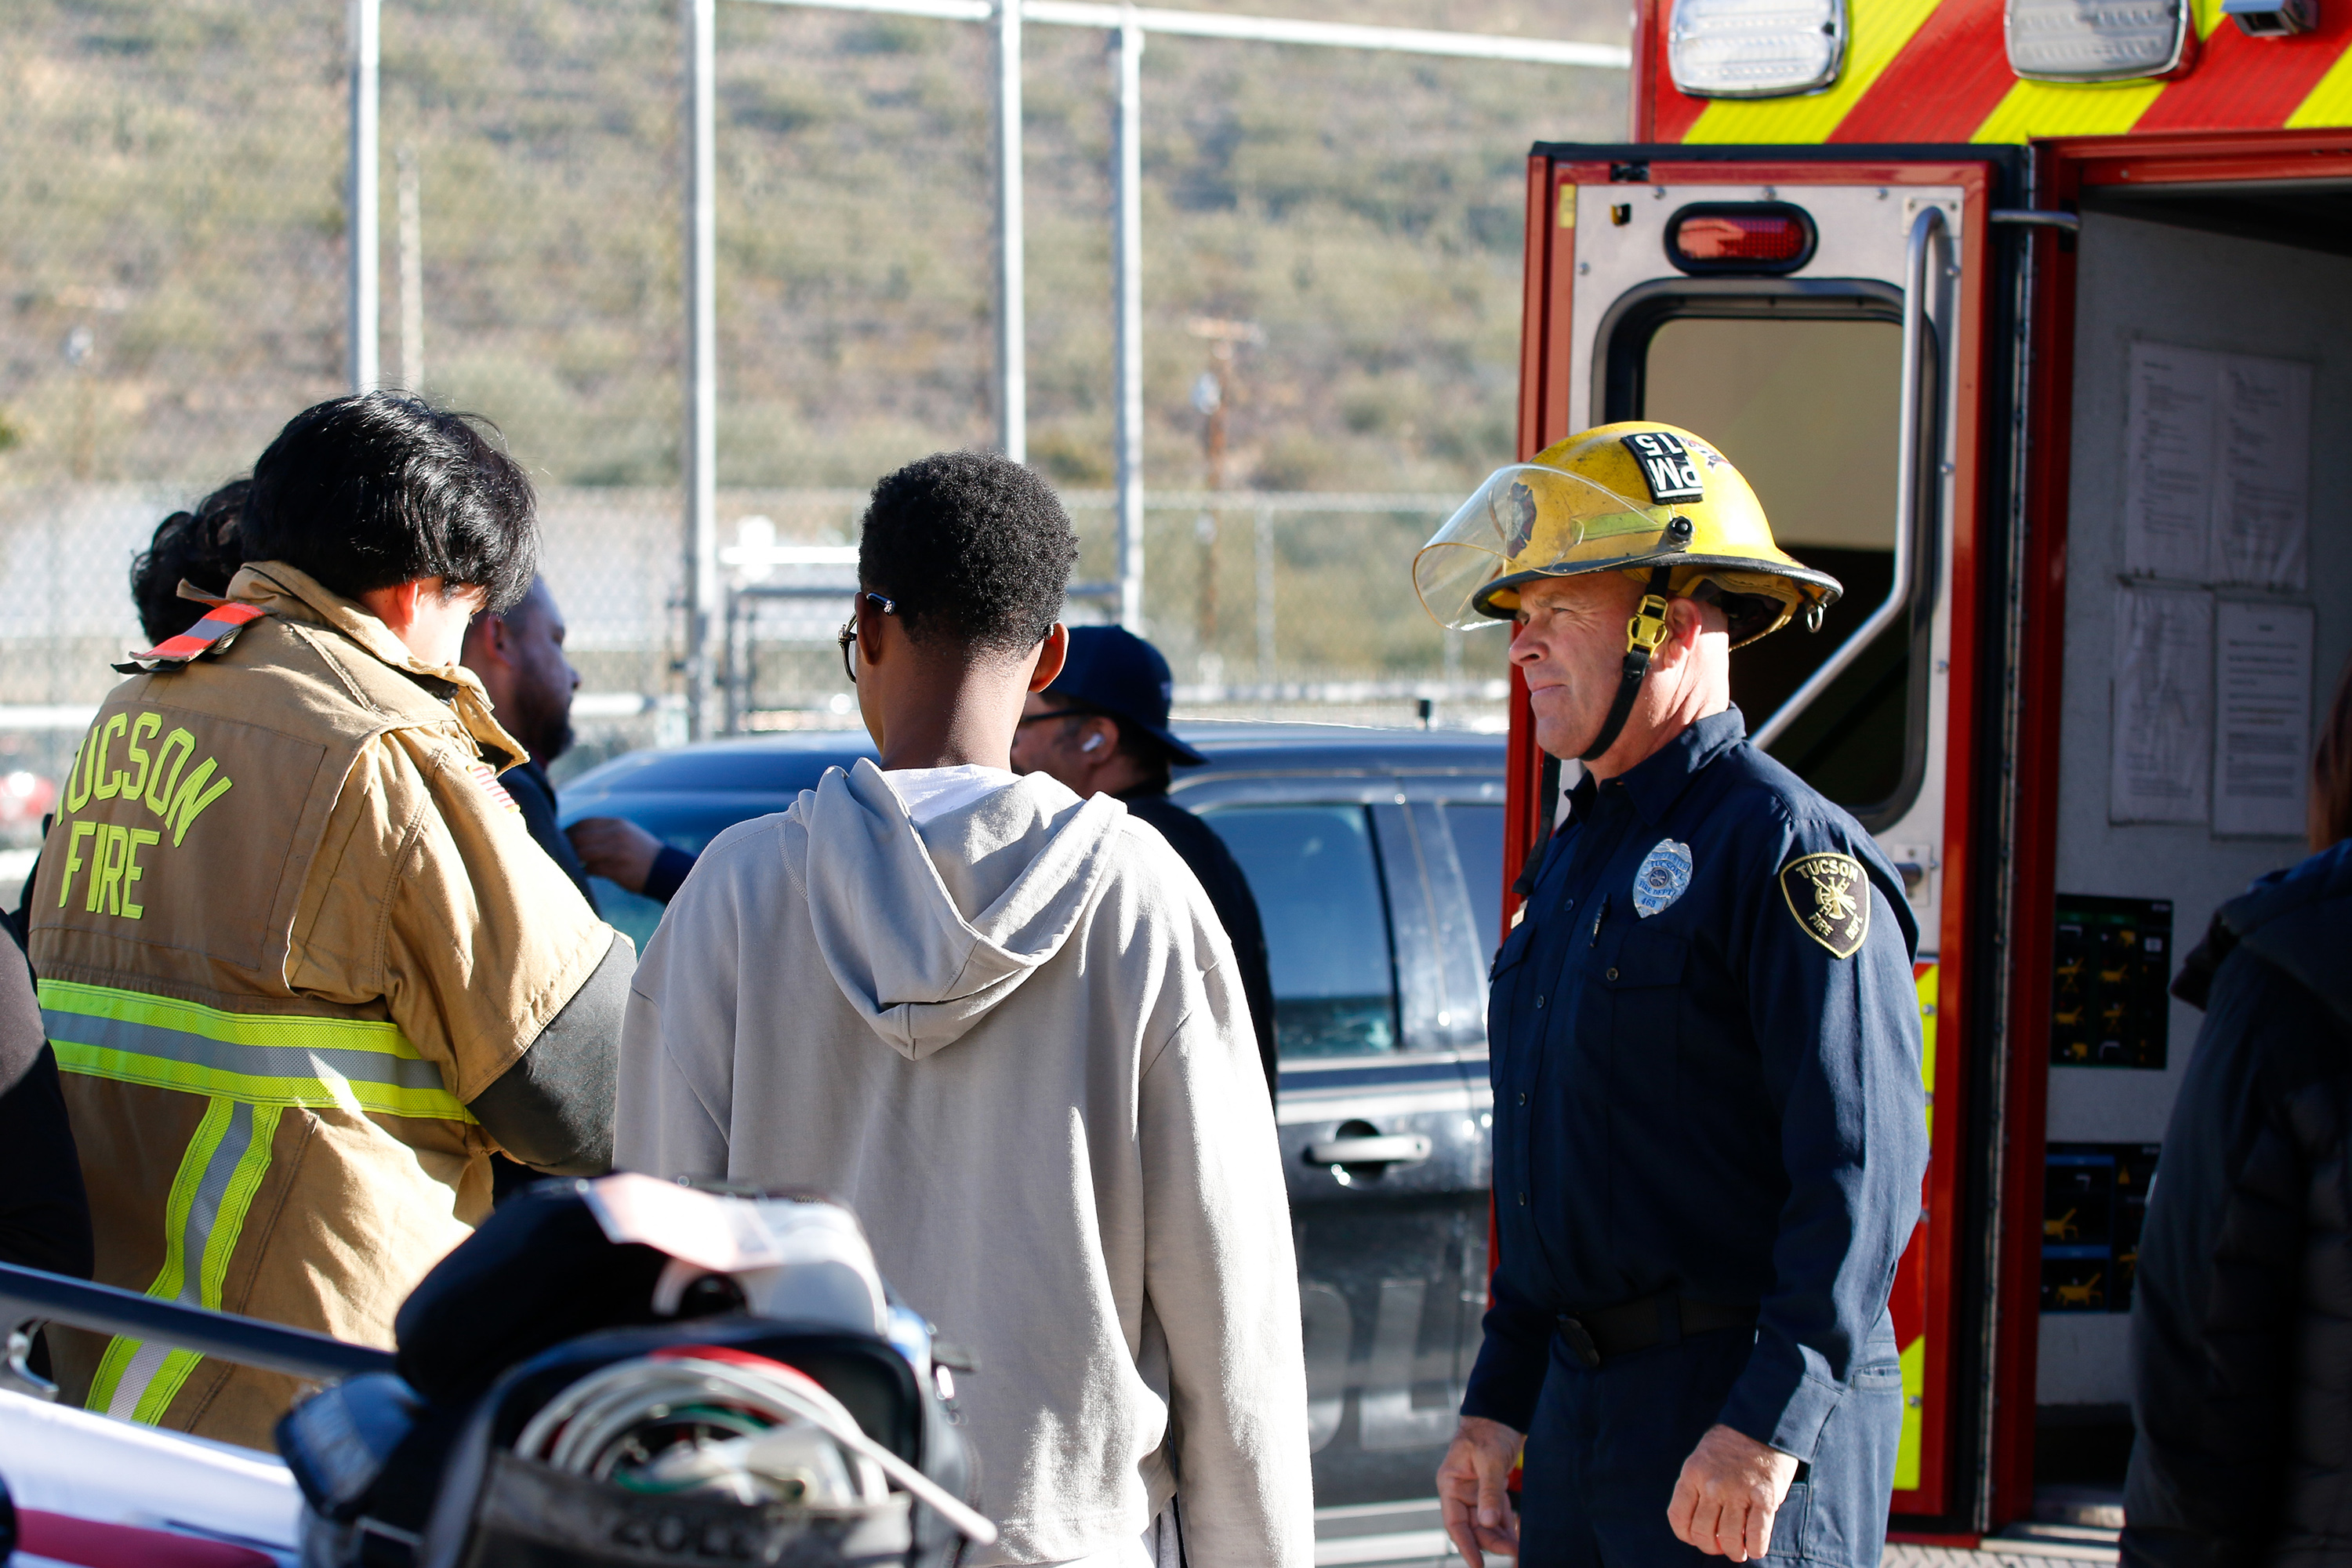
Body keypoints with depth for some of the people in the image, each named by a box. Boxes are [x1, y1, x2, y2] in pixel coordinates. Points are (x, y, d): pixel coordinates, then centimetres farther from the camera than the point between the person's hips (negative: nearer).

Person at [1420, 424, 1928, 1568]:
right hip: (1585, 1413, 9)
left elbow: (1866, 1169, -19)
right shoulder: (1576, 855, 17)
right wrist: (1498, 1403, 19)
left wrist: (1768, 1423, -24)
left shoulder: (1786, 850, -12)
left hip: (1746, 1433, -9)